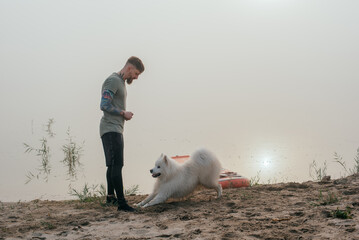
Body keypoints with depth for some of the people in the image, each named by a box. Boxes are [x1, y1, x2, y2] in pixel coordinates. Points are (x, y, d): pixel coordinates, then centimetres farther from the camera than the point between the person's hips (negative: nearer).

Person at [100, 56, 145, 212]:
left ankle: (110, 196, 29)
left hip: (116, 130, 10)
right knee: (116, 165, -16)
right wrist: (124, 113, -12)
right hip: (111, 130, -10)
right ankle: (121, 202, -19)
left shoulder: (121, 82, 20)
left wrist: (125, 114, 7)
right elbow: (104, 106, -20)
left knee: (113, 165, 17)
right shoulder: (113, 81, -12)